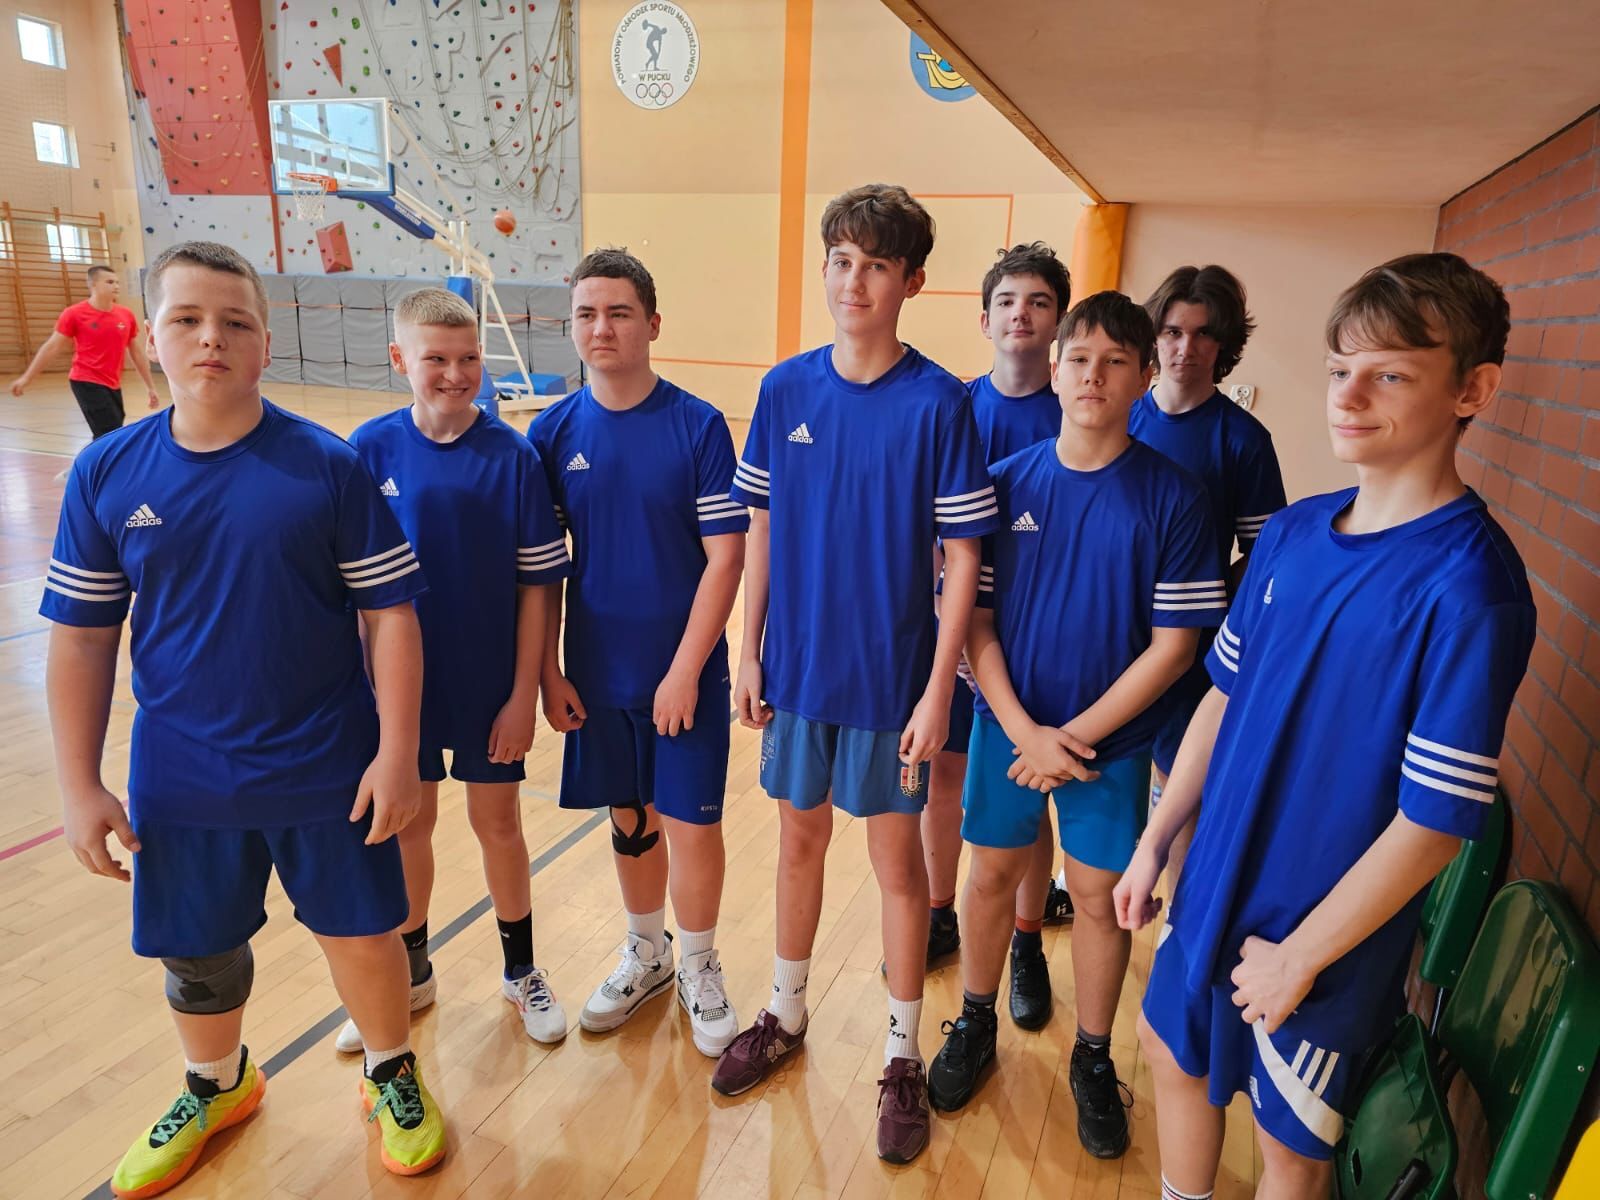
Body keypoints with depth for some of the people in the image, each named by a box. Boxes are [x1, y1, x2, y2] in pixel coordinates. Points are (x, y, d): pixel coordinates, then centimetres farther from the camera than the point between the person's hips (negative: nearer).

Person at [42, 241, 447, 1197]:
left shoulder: (329, 467, -11)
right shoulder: (107, 473, -4)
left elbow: (390, 615, -9)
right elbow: (82, 638, 2)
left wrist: (396, 754, -12)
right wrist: (80, 785, 1)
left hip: (327, 772, -2)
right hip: (182, 782, 3)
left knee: (362, 934, 11)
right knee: (196, 954, 20)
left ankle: (394, 1076, 40)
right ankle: (217, 1087, 51)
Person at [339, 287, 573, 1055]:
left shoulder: (513, 456, -11)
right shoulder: (372, 449, -7)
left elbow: (536, 583, -9)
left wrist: (524, 691, -9)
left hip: (489, 680, -1)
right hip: (401, 676, 2)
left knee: (496, 820, 12)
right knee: (407, 823, 16)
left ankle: (521, 971, 34)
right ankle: (410, 974, 38)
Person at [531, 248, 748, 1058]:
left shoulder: (698, 426, -10)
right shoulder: (552, 433, -1)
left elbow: (725, 558, -11)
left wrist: (684, 672, -14)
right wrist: (548, 670, 0)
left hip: (684, 671, -3)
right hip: (598, 673, 3)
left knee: (690, 823, 5)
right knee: (629, 818, 17)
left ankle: (699, 968, 30)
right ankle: (646, 954, 40)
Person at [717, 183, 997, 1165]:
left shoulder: (940, 404, -12)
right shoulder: (785, 388, -2)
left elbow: (963, 557, -10)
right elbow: (763, 528, 5)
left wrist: (937, 692, -12)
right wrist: (750, 654, 4)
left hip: (892, 678, -3)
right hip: (799, 668, 3)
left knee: (897, 858, 11)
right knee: (801, 838, 18)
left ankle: (905, 1057, 31)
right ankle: (787, 1015, 41)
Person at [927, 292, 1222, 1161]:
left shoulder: (1174, 497, -10)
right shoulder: (1007, 483, -5)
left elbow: (1173, 643, -10)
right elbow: (973, 618, -4)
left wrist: (1076, 735, -13)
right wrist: (1024, 730, -13)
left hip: (1111, 739, -1)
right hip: (1007, 724, 2)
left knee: (1099, 895, 12)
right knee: (992, 875, 14)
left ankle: (1093, 1058, 34)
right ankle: (974, 1026, 37)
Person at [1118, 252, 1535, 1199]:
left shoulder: (1469, 583, -22)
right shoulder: (1291, 532, -3)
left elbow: (1436, 821, -21)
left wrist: (1298, 957, -14)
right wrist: (1157, 841, 6)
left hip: (1328, 937, -5)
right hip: (1216, 891, 6)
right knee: (1176, 1057, 24)